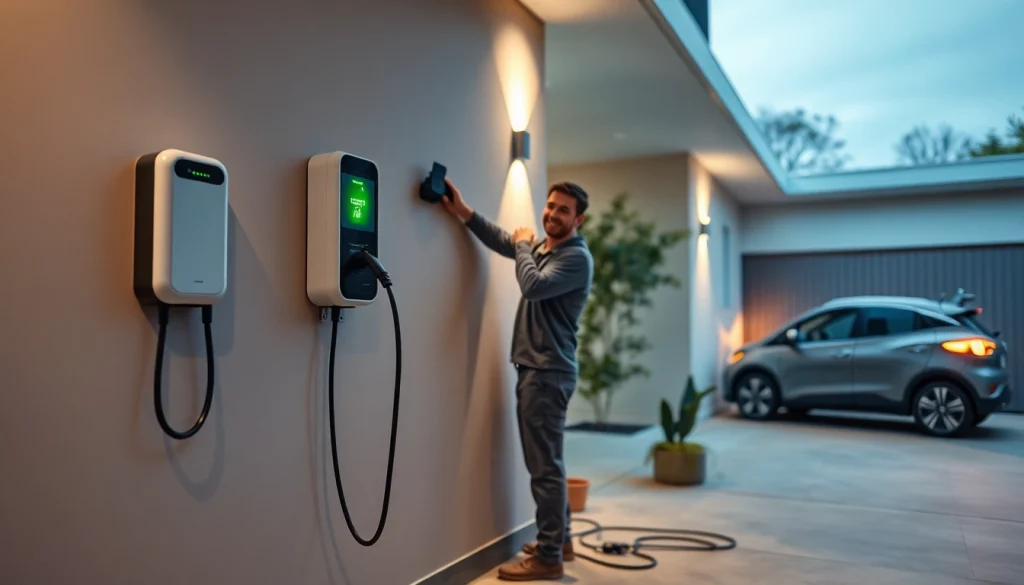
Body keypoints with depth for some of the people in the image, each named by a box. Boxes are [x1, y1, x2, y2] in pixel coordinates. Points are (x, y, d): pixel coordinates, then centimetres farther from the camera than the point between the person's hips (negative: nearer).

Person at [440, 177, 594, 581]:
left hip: (549, 373, -10)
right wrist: (463, 212, 7)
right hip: (535, 369, 10)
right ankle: (559, 539, 29)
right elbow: (502, 241, 21)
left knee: (544, 465, -6)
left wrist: (524, 245, -8)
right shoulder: (542, 246, 16)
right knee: (547, 461, 16)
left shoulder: (576, 258, -13)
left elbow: (533, 285, -25)